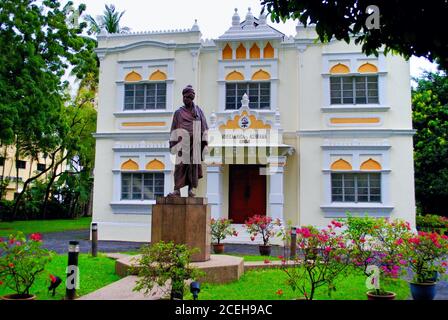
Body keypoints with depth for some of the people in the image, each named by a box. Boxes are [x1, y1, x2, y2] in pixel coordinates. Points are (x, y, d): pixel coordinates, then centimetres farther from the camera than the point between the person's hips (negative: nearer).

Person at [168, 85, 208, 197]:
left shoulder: (199, 111, 12)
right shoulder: (178, 112, 8)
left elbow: (204, 128, 9)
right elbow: (174, 130, 5)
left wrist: (204, 143, 1)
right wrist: (173, 143, -4)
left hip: (195, 143, 1)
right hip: (182, 143, -1)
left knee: (193, 166, -1)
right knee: (180, 166, -8)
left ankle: (191, 190, 4)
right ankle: (177, 190, -8)